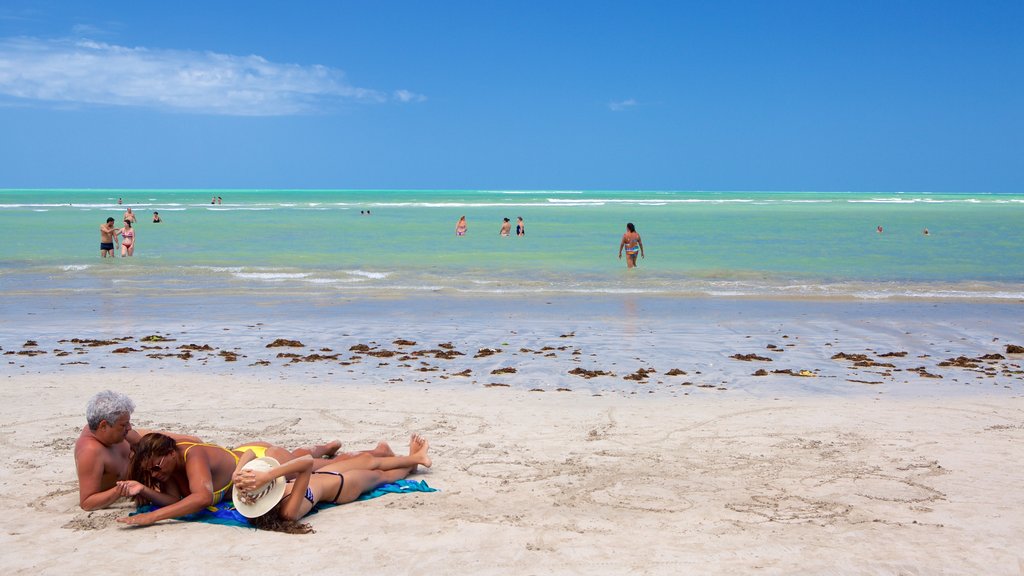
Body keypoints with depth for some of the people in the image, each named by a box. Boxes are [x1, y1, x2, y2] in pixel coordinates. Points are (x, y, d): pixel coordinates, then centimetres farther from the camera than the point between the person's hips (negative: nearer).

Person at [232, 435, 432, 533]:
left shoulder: (253, 504, -32)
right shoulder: (288, 511, -47)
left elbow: (250, 454, -32)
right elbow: (307, 463, -59)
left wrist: (237, 473, -51)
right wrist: (267, 476, -67)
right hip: (340, 485, -6)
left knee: (369, 460, 29)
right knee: (380, 475, 26)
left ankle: (413, 457, 57)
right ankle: (414, 459, 58)